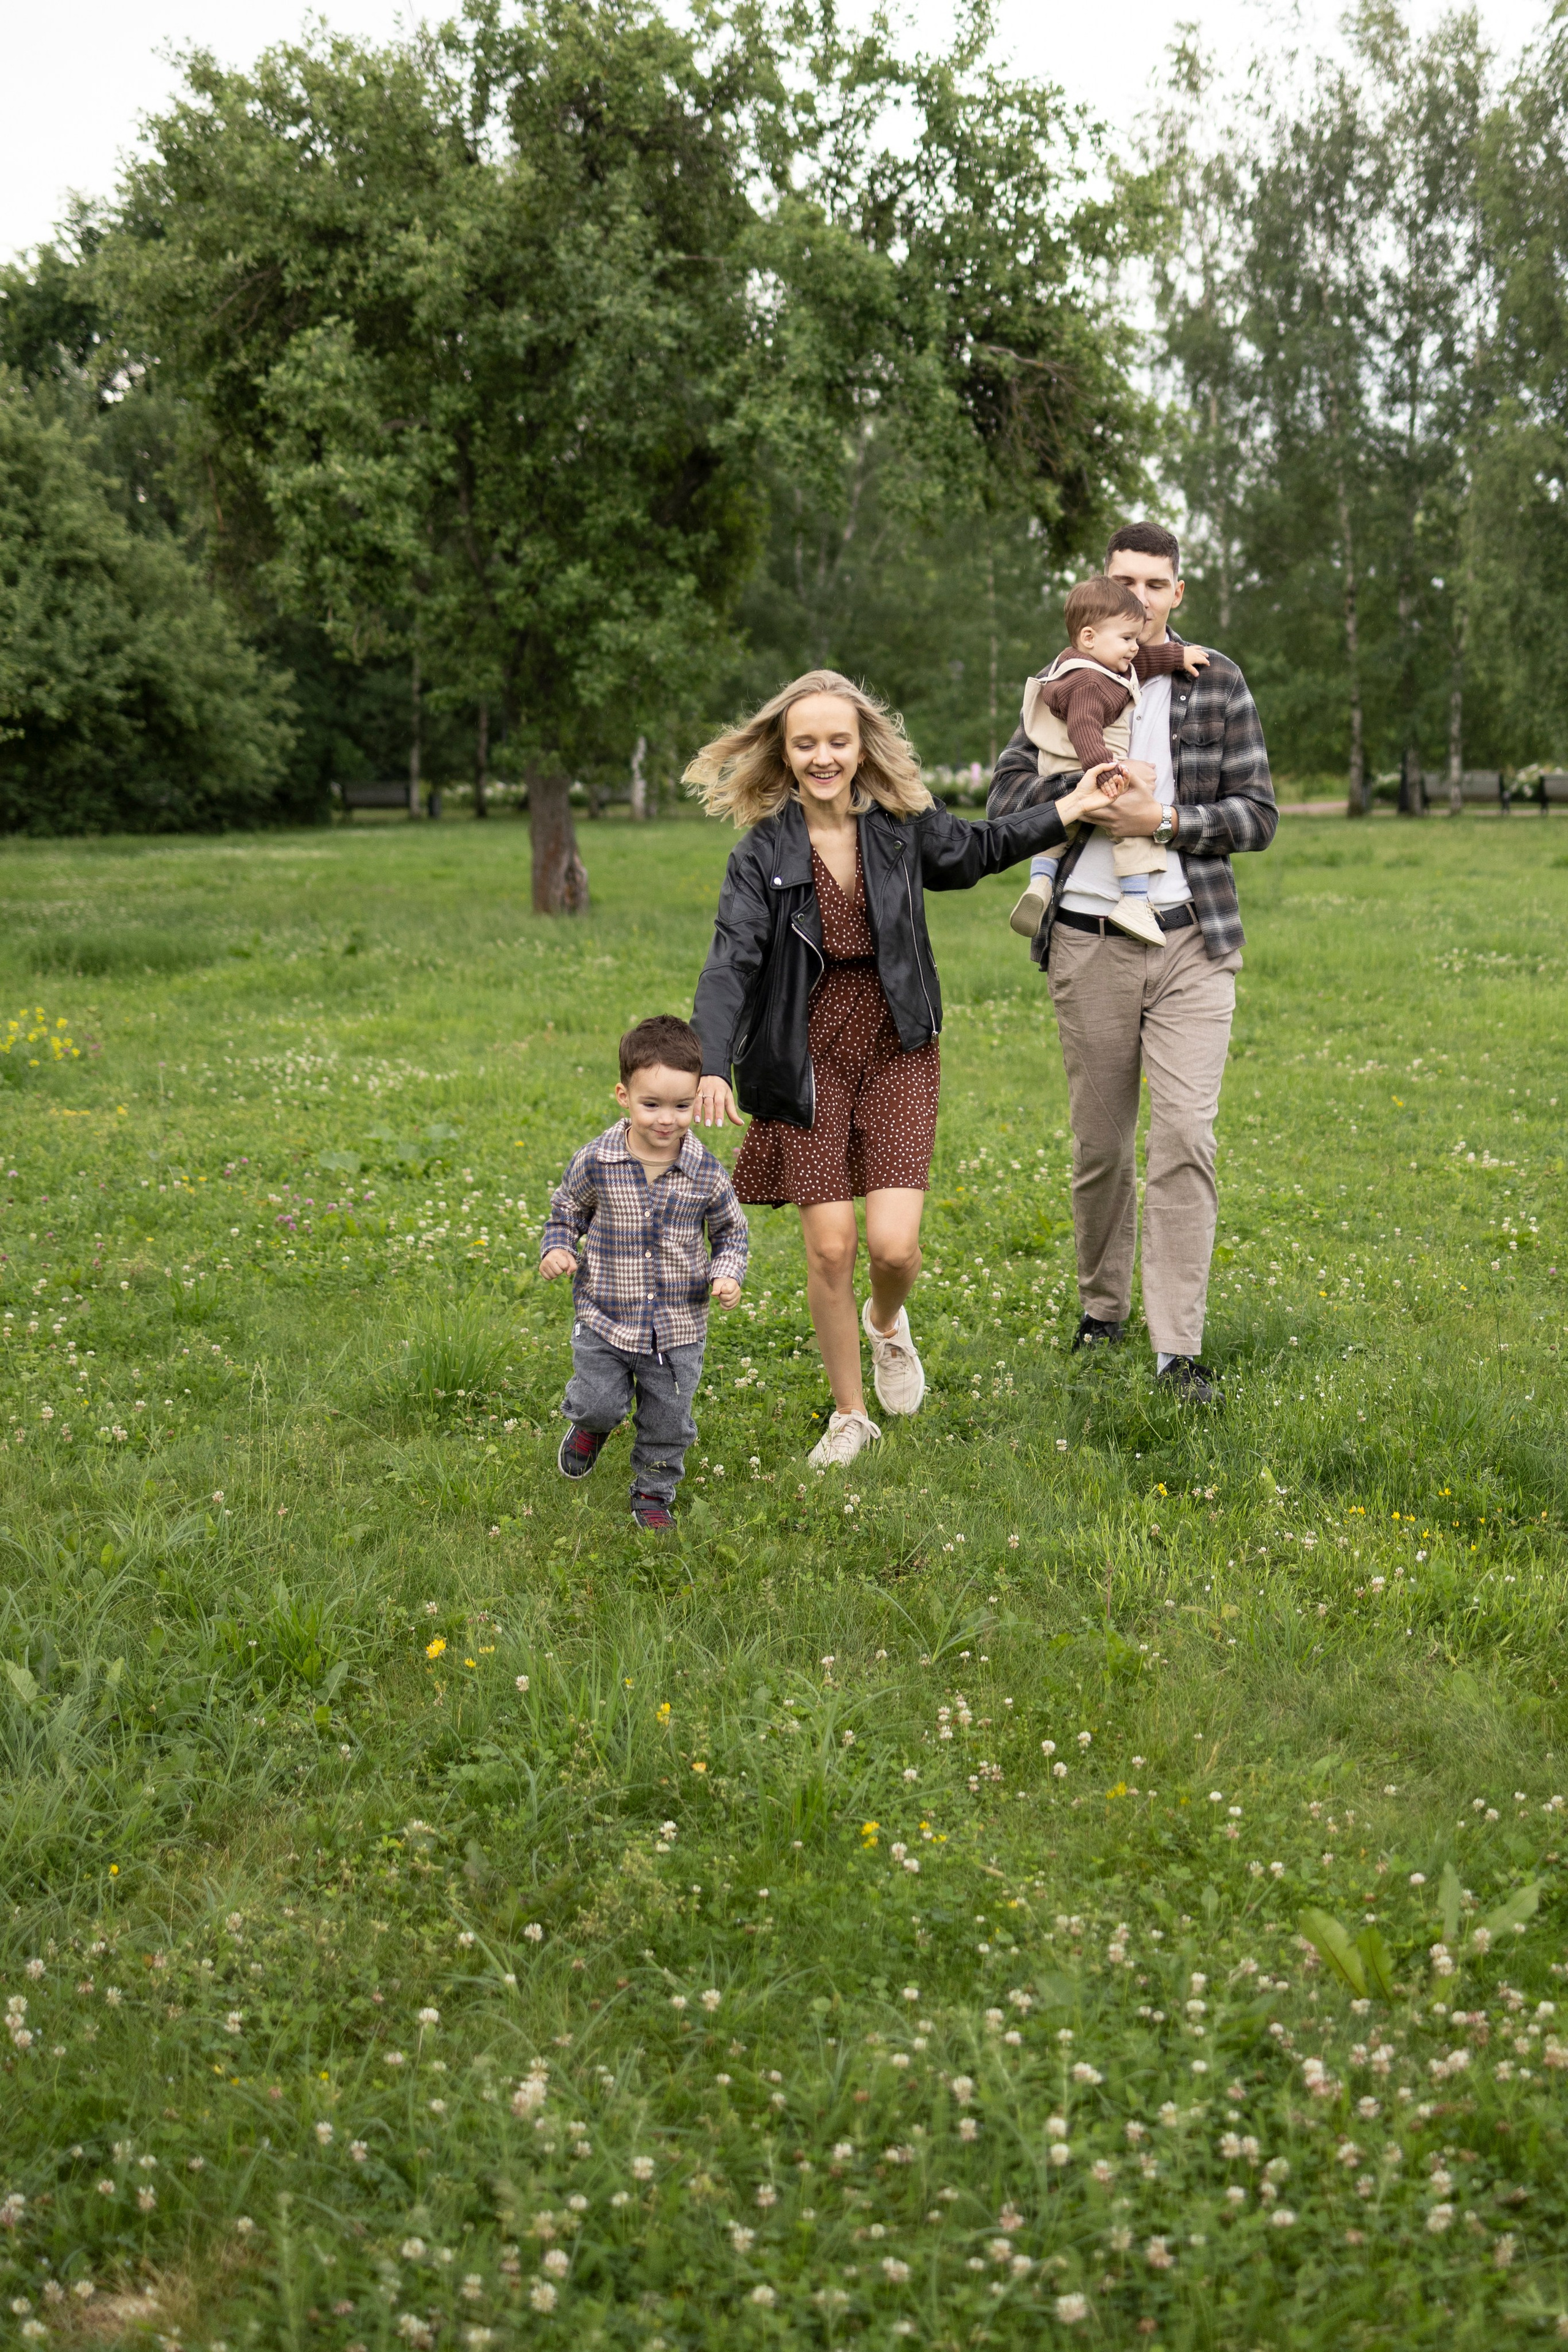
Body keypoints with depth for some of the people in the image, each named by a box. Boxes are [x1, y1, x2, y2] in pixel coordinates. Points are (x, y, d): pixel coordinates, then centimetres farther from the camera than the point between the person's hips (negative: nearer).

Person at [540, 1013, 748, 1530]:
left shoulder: (705, 1173, -10)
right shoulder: (594, 1163, -12)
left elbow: (731, 1231, 5)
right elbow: (565, 1212, 7)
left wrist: (728, 1274, -12)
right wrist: (556, 1249, -11)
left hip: (679, 1327, 1)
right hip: (606, 1318, -1)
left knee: (668, 1420, 11)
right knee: (600, 1403, 1)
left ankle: (654, 1493, 37)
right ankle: (591, 1425, 39)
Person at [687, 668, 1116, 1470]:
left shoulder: (903, 826, 0)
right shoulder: (763, 855, -8)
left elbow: (976, 849, 22)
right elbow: (731, 962, -18)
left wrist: (1071, 808, 19)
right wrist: (712, 1065, -32)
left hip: (897, 1053, 1)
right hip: (810, 1062, -1)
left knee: (893, 1244, -9)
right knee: (829, 1247, -1)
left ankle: (887, 1323, 30)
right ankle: (849, 1414, 20)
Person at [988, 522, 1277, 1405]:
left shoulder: (1218, 682, 4)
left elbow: (1258, 814, 2)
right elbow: (1008, 794, 2)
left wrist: (1165, 820, -13)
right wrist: (1092, 799, -13)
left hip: (1193, 942, -1)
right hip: (1089, 943, 1)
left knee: (1187, 1139, -10)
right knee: (1100, 1146, 9)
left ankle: (1179, 1347, -6)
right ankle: (1103, 1308, 29)